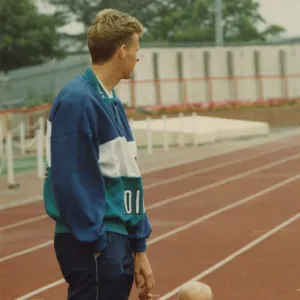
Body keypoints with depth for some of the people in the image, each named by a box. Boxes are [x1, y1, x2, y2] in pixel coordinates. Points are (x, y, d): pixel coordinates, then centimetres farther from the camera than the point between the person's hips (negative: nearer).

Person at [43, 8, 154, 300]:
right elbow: (71, 182, -20)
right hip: (92, 243, -9)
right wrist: (98, 246, -19)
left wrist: (138, 247, 15)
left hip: (118, 237, 9)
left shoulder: (112, 102, 13)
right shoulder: (77, 100, -16)